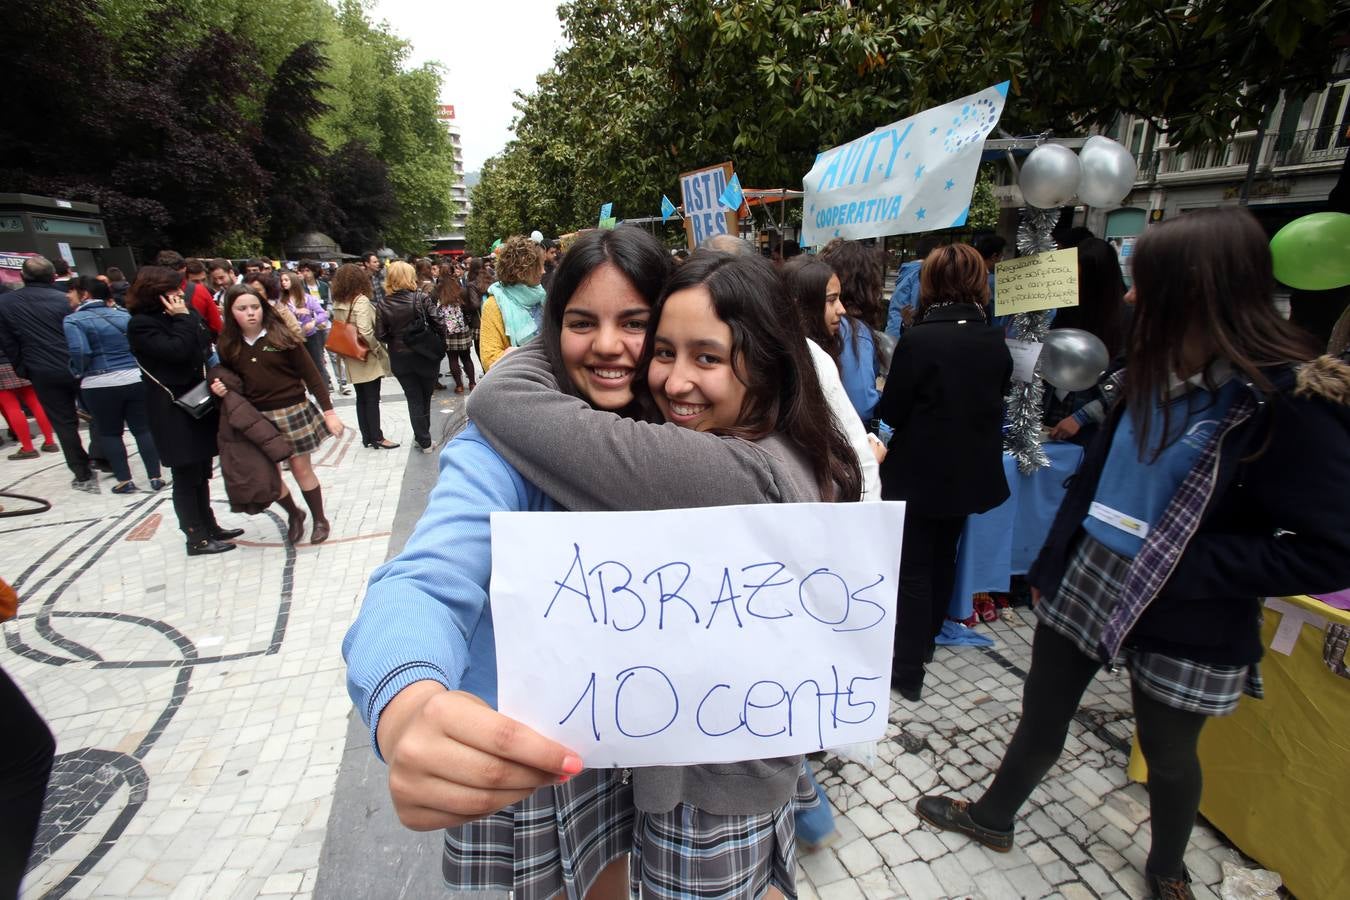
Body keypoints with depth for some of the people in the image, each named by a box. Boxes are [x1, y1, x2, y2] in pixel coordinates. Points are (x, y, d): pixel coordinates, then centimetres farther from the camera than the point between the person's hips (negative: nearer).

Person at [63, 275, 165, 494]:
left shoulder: (74, 320, -7)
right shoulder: (123, 314, 6)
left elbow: (80, 351, -17)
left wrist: (79, 371, 1)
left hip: (99, 384, -3)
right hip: (136, 379, 3)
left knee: (109, 433, 12)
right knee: (143, 429, 9)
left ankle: (124, 481, 14)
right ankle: (156, 477, 10)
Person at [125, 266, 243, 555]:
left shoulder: (185, 314, 9)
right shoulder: (141, 325, -11)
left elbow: (206, 346, 12)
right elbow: (178, 351, -24)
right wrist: (182, 319, -13)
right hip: (173, 411, -7)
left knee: (201, 473, 16)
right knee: (186, 476, 1)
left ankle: (209, 526, 28)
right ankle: (196, 538, 10)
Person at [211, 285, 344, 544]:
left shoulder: (281, 336, -8)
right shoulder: (229, 345, 3)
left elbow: (311, 374, -7)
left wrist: (329, 411, -10)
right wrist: (220, 388, -7)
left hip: (292, 411, -4)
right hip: (255, 417, 4)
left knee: (301, 468, 4)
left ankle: (320, 520, 22)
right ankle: (294, 514, 32)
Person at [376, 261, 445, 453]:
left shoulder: (383, 305, -6)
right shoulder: (421, 299, -12)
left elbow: (380, 335, -8)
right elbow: (438, 324, -15)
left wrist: (396, 341, 11)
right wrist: (440, 346, 0)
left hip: (400, 359, 1)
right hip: (426, 356, -1)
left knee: (414, 400, 11)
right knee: (425, 398, 18)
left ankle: (424, 441, 14)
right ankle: (423, 435, 29)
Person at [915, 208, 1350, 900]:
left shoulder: (1290, 401, -17)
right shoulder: (1153, 372, 1)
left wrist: (1189, 566, -22)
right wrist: (1050, 564, 8)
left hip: (1182, 623, -4)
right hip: (1082, 585, 5)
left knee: (1168, 754, 20)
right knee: (1040, 719, 18)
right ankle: (993, 817, 41)